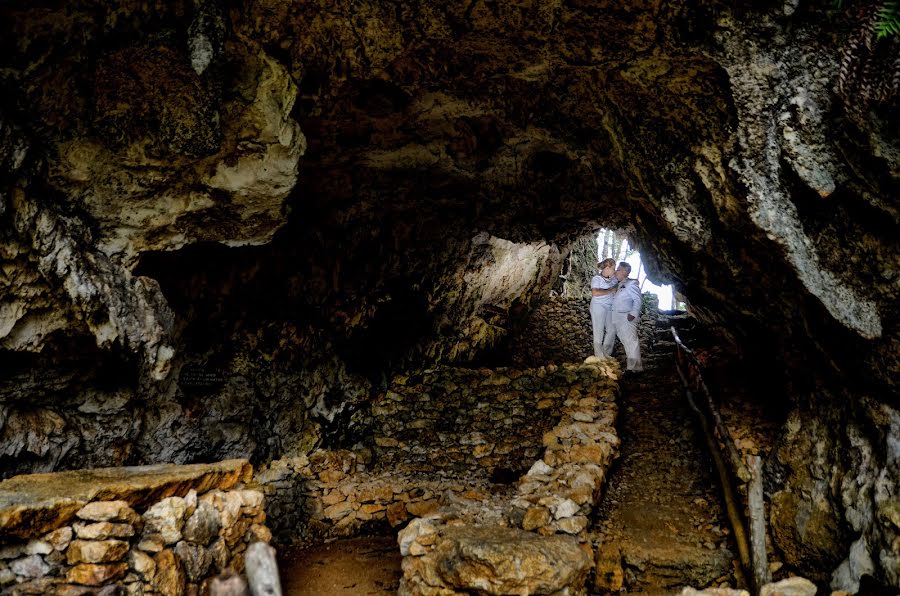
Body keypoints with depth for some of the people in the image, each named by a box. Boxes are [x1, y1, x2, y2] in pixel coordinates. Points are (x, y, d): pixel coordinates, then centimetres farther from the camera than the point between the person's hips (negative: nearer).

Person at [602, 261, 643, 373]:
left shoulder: (631, 284, -11)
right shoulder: (618, 285, 13)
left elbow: (638, 300, -14)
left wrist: (633, 313, -21)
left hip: (626, 318, -10)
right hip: (614, 317, 10)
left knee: (630, 341, -10)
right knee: (609, 337, 24)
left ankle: (634, 367, -10)